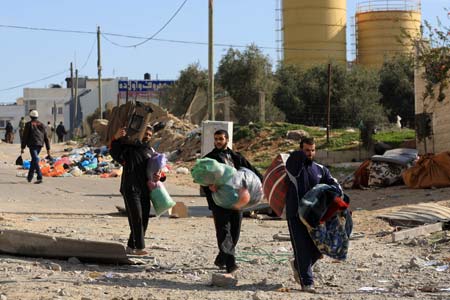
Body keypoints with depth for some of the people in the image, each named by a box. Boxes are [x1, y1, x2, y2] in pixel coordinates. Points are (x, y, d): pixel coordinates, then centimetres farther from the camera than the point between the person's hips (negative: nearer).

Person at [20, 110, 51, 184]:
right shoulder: (41, 125, 12)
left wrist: (22, 147, -1)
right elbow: (46, 137, 10)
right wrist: (48, 149, 12)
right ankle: (30, 177, 30)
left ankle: (40, 177, -27)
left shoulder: (29, 124, -1)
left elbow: (25, 137, -5)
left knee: (35, 160, -13)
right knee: (34, 160, 21)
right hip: (40, 145, 6)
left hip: (32, 145, -6)